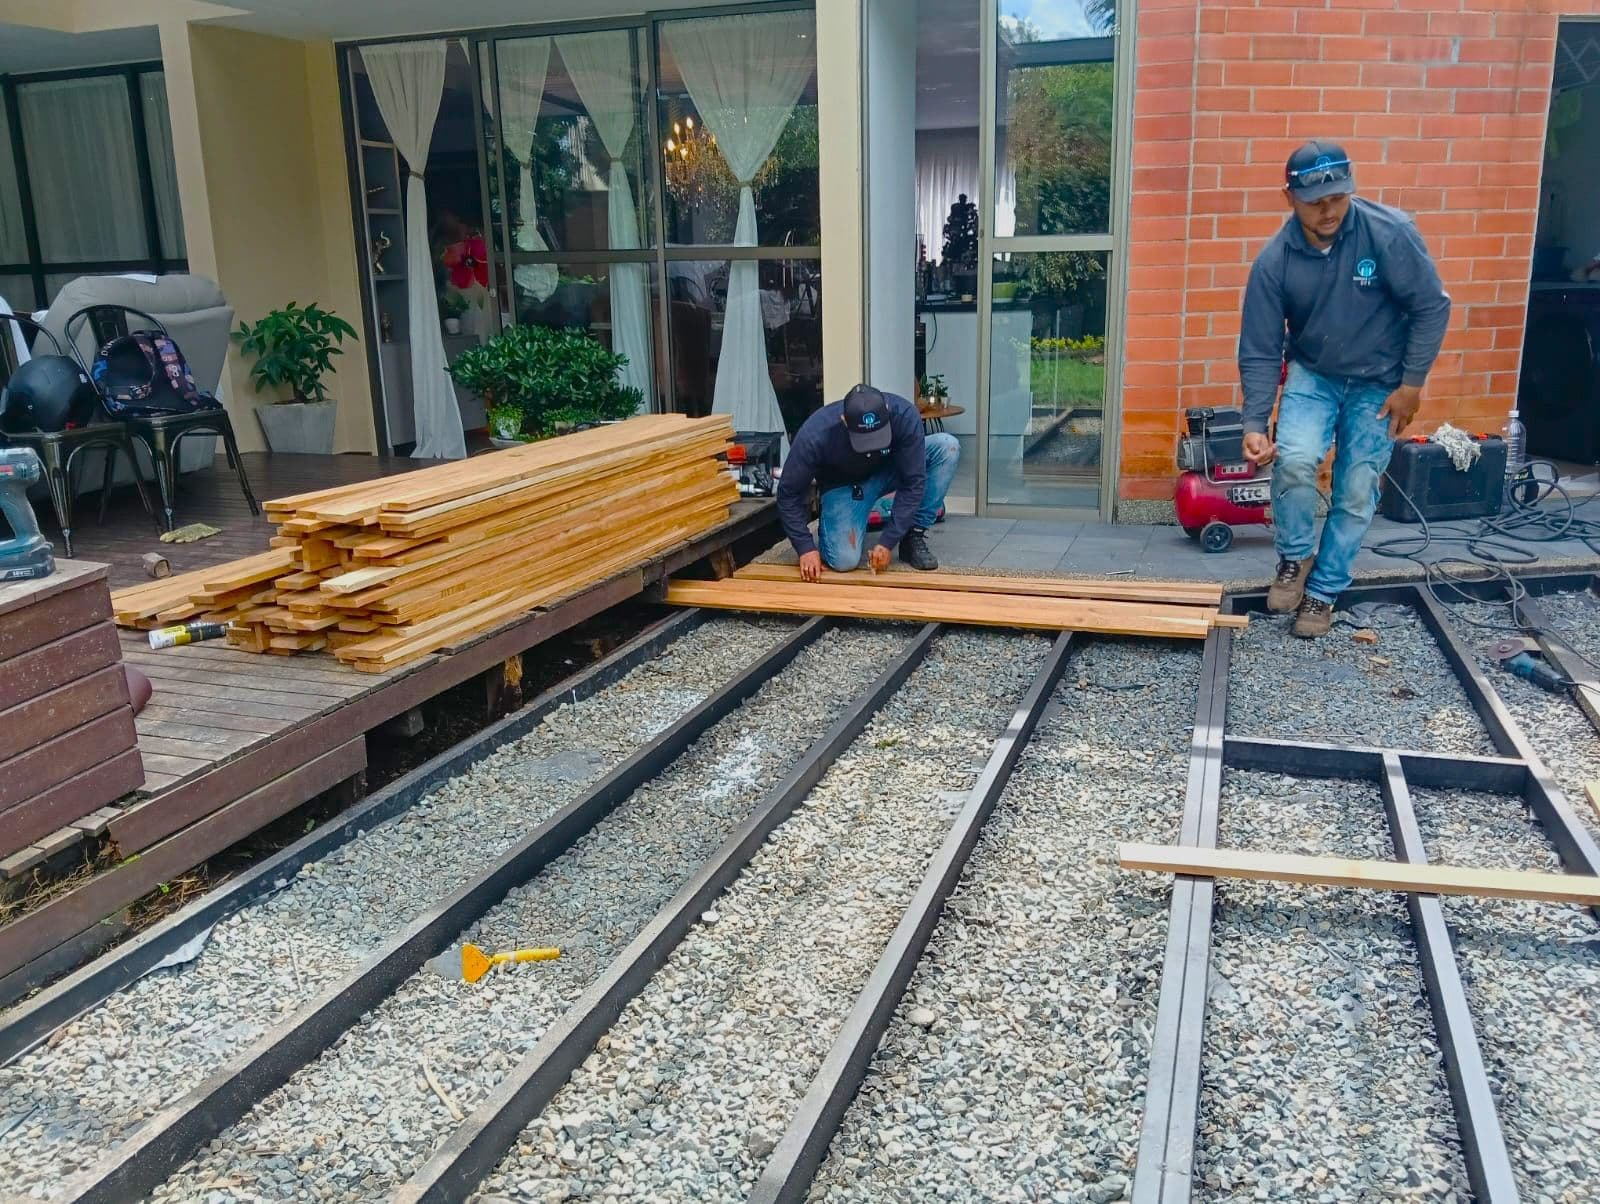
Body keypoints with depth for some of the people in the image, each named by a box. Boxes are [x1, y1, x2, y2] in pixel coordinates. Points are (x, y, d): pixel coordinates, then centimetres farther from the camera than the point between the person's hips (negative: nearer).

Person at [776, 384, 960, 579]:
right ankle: (829, 528, 10)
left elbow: (912, 483, -25)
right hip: (843, 485, -2)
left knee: (947, 447, -25)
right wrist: (806, 548, -26)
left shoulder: (905, 415, -31)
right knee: (845, 560, -27)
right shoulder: (816, 435, -34)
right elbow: (789, 493, -21)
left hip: (888, 470, 3)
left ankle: (913, 537, -13)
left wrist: (887, 542, -28)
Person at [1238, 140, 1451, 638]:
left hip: (1379, 382, 0)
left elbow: (1431, 307, -12)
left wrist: (1411, 383, -12)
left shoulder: (1390, 232, -23)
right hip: (1313, 373, 1)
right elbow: (1259, 351, -13)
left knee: (1357, 492, 1)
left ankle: (1324, 591, 19)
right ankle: (1294, 556, 3)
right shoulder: (1274, 261, -18)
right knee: (1295, 459, -24)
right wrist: (1254, 423, -21)